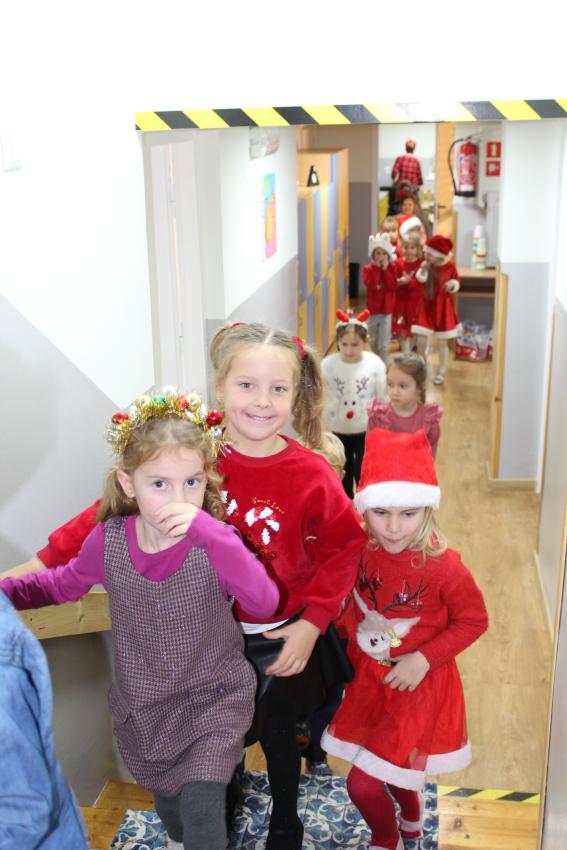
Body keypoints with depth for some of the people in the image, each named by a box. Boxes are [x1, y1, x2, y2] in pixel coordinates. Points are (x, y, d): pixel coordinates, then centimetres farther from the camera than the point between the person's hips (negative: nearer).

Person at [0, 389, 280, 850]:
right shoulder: (109, 541, -15)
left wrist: (210, 533, -48)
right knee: (169, 808, 25)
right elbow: (62, 584, 6)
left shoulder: (213, 542, -22)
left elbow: (265, 604, -39)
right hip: (141, 704, 3)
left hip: (212, 699, -3)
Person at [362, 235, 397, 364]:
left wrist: (385, 269, -19)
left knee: (383, 345, -4)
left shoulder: (391, 268, -3)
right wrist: (377, 268, -22)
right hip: (372, 310, 1)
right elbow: (371, 285, -23)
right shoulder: (368, 268, -6)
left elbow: (392, 286, -18)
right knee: (374, 343, 18)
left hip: (387, 311, -1)